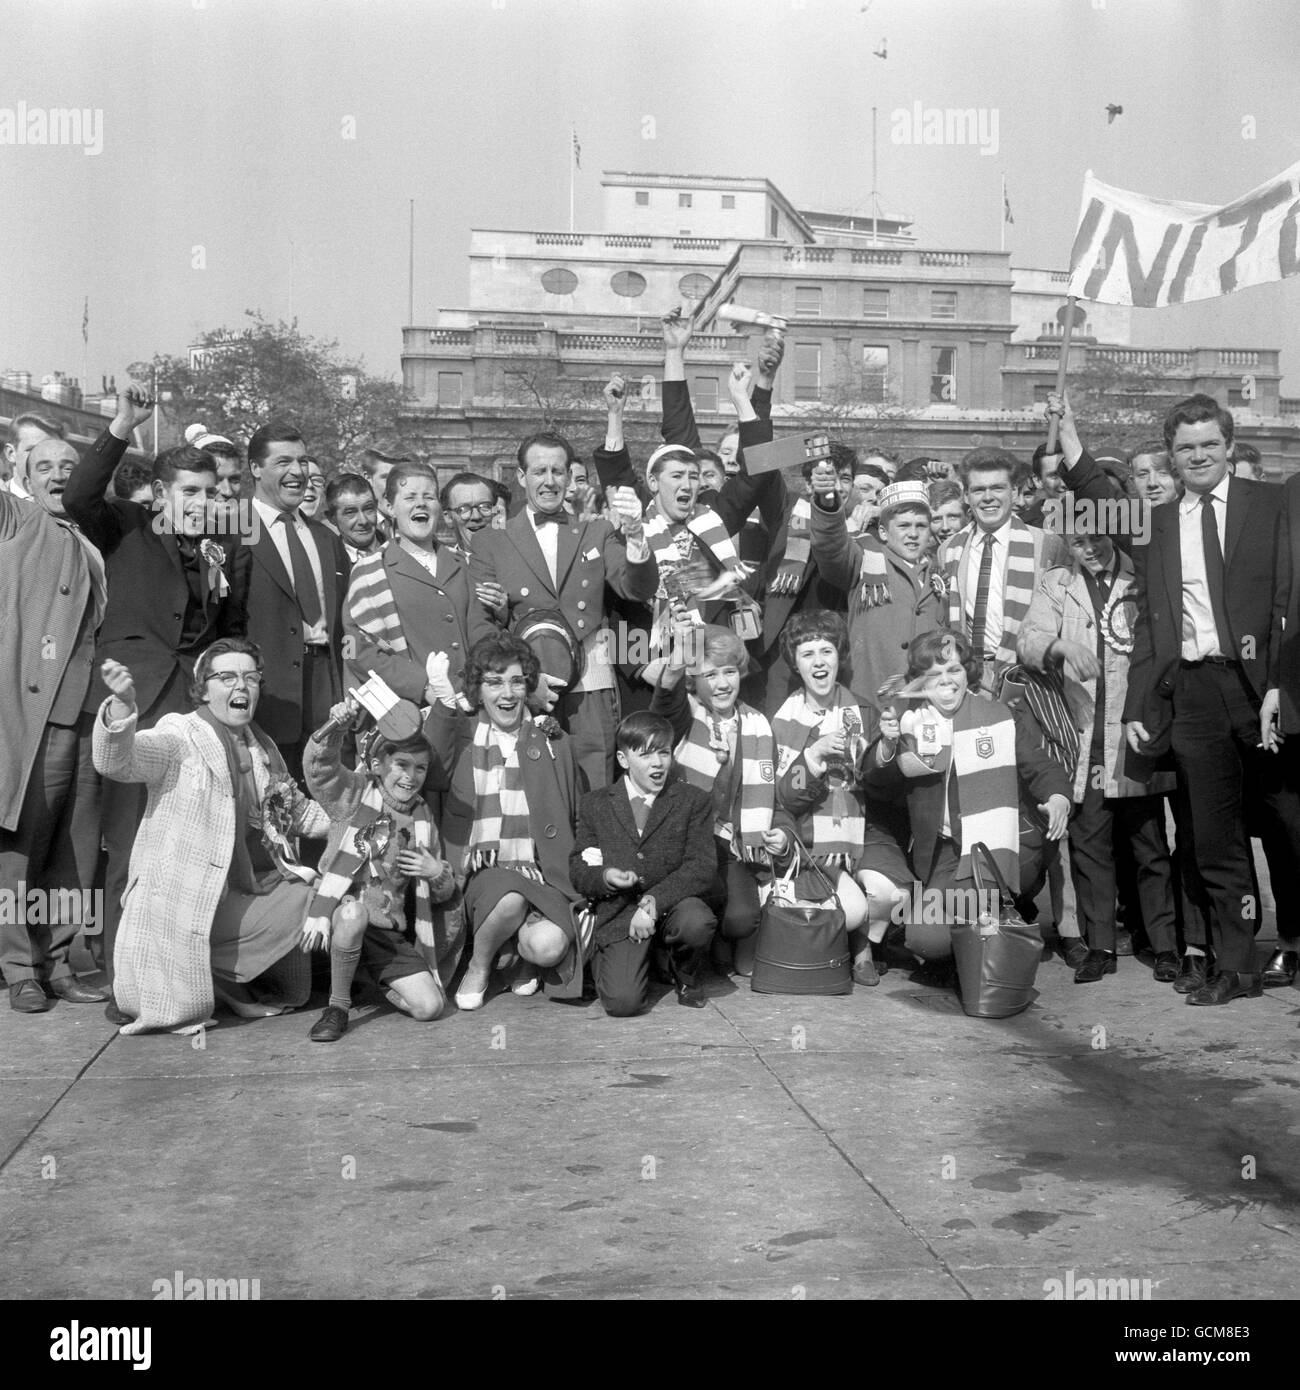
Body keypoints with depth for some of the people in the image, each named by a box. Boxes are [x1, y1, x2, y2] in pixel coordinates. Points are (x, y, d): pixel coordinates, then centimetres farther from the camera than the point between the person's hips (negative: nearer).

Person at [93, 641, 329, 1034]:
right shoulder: (179, 736, -10)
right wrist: (123, 706, -46)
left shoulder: (263, 749, 12)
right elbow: (116, 762, -27)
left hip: (247, 892, 7)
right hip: (183, 899, -7)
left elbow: (297, 812, 22)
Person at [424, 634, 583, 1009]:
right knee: (512, 900, -36)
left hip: (541, 875, 2)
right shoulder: (460, 736, 9)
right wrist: (444, 703, -22)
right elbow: (431, 774, -15)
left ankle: (523, 952, 11)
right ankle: (479, 965, -3)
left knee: (549, 946, -28)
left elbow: (576, 823, 19)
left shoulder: (554, 742, 15)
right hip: (481, 871, -1)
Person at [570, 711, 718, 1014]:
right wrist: (604, 877, -14)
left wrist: (654, 902, -20)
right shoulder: (594, 804, 10)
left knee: (697, 922, -36)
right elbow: (578, 870, 11)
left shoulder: (694, 801, 5)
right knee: (622, 1003, -22)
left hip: (671, 907, 0)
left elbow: (703, 868, -6)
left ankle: (687, 978, 1)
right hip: (617, 916, 0)